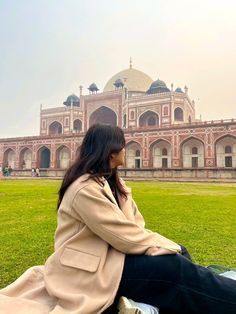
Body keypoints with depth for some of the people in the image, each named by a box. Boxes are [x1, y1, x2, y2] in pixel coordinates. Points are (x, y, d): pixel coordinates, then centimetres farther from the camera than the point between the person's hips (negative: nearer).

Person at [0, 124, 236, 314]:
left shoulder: (112, 182, 6)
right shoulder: (86, 189, -23)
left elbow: (133, 227, 2)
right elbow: (126, 237, -24)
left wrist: (173, 247, -9)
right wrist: (168, 247, -13)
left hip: (110, 253, 9)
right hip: (89, 268, -9)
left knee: (180, 253, 0)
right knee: (174, 268, -18)